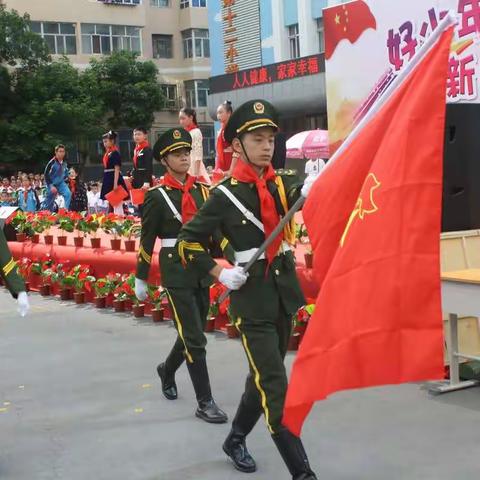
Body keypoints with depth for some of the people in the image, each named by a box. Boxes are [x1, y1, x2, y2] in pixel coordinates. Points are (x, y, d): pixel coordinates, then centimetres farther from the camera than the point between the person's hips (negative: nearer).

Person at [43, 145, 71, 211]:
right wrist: (51, 186, -22)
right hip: (52, 184, -4)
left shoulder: (64, 163, -2)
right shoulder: (52, 162, -20)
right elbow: (46, 175, -18)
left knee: (68, 194, -23)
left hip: (60, 183, 4)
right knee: (49, 203, 5)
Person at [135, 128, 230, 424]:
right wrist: (141, 279, 2)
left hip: (202, 270, 5)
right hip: (176, 272, -5)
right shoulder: (157, 196, -6)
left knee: (192, 333, 16)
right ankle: (205, 402, 2)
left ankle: (167, 370, 44)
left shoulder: (203, 190, 7)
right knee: (195, 339, -6)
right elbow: (147, 240, -2)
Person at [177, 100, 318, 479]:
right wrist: (220, 274, -12)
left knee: (263, 376, 18)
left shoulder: (282, 182, 4)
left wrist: (310, 188, -39)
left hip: (285, 290, 6)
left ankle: (236, 439, 40)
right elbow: (188, 242, -3)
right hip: (253, 296, -5)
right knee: (275, 384, -7)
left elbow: (297, 195, -18)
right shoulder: (226, 195, -9)